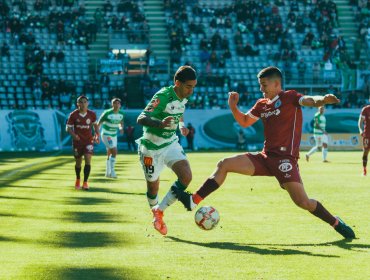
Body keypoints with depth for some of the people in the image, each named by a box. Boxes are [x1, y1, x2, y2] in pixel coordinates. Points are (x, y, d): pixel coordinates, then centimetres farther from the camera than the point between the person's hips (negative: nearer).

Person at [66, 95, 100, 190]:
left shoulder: (92, 114, -3)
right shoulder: (73, 115, -8)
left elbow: (95, 125, 13)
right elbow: (68, 127, -4)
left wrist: (97, 135, -2)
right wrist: (73, 135, -23)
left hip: (89, 141, 0)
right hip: (78, 141, 0)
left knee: (88, 160, -16)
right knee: (78, 162, 11)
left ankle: (85, 182, -11)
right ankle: (78, 180, 37)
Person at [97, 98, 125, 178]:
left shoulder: (121, 114, -2)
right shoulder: (107, 113, -19)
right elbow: (99, 123, -13)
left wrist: (121, 128, -7)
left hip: (114, 135, 6)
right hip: (106, 135, -6)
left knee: (110, 154, 14)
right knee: (114, 151, -19)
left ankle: (108, 172, 24)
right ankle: (112, 171, -12)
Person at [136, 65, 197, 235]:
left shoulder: (184, 97, -1)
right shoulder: (163, 96, -25)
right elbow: (141, 119, -36)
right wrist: (160, 123, -52)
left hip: (171, 143, 6)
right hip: (151, 148, -6)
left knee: (186, 176, -14)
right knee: (153, 188, 5)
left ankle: (160, 210, 3)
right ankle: (155, 212, 38)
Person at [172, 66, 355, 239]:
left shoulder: (289, 97, -5)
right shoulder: (262, 104, 16)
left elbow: (310, 101, -23)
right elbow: (244, 122, 28)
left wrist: (322, 100, -46)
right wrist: (233, 107, 10)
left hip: (285, 159, -7)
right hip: (266, 157, 7)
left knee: (303, 202, -17)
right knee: (224, 164, 2)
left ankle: (337, 223, 4)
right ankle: (193, 201, 5)